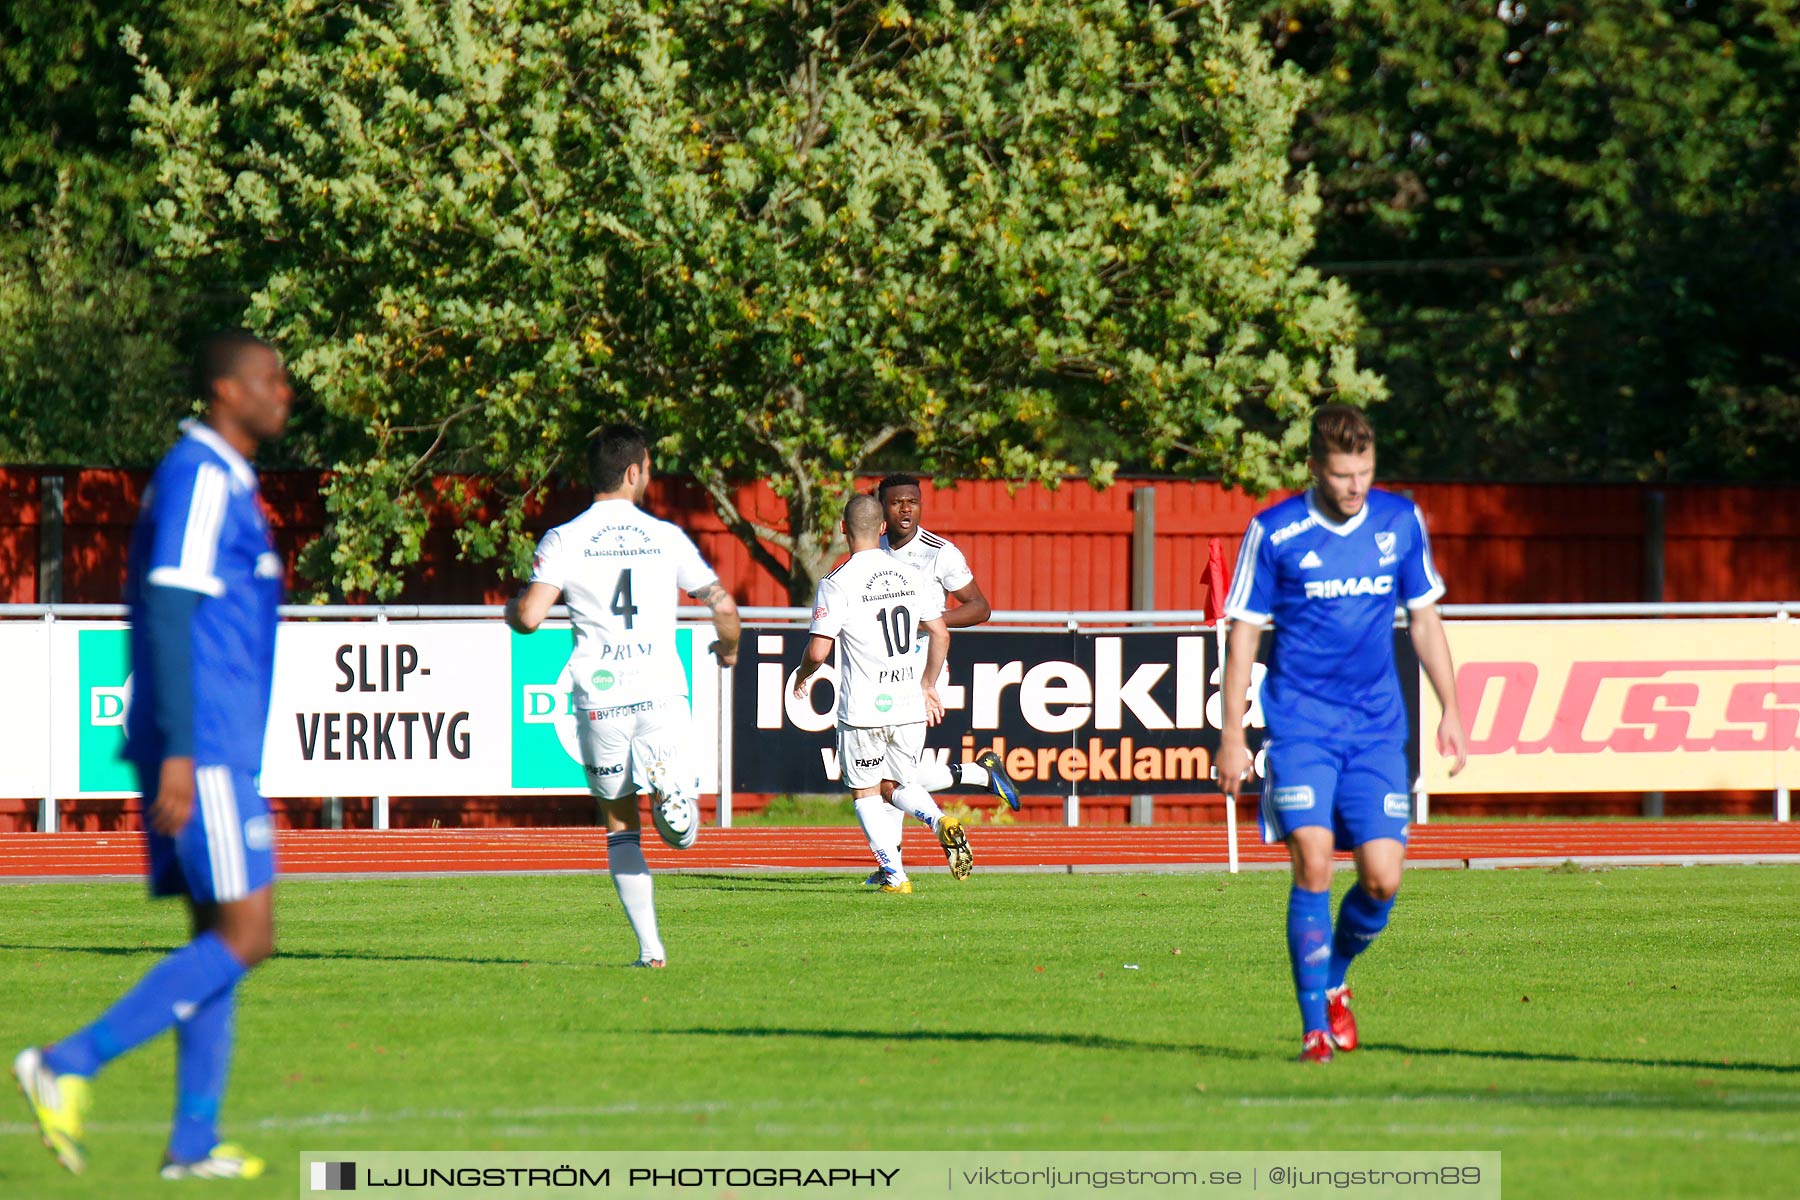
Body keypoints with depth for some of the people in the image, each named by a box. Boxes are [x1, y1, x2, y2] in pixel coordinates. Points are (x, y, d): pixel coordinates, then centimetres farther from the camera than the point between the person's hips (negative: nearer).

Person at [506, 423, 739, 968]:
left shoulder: (564, 540, -1)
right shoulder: (666, 537, 5)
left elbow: (529, 616, -12)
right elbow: (722, 603, 9)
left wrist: (511, 609, 13)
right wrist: (728, 648, 31)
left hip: (600, 699, 0)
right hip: (662, 694, 0)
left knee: (620, 827, 13)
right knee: (681, 833, 5)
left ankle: (649, 945, 4)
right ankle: (668, 785, -31)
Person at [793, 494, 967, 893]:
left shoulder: (837, 584, -10)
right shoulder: (910, 576, 4)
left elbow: (818, 652, -13)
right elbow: (940, 635, 8)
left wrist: (801, 676, 10)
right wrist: (927, 687, 21)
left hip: (863, 710, -4)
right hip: (909, 707, 4)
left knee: (866, 793, 10)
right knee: (898, 786, 18)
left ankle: (894, 873, -2)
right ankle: (941, 822, -11)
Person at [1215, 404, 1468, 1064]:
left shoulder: (1401, 522, 4)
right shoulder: (1275, 533, -5)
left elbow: (1424, 619, 15)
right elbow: (1243, 632, 0)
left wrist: (1451, 711, 11)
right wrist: (1232, 736, -3)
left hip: (1377, 730, 3)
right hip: (1300, 726, -3)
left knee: (1382, 880, -4)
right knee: (1313, 864, -17)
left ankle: (1333, 980, 26)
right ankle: (1315, 1027, -9)